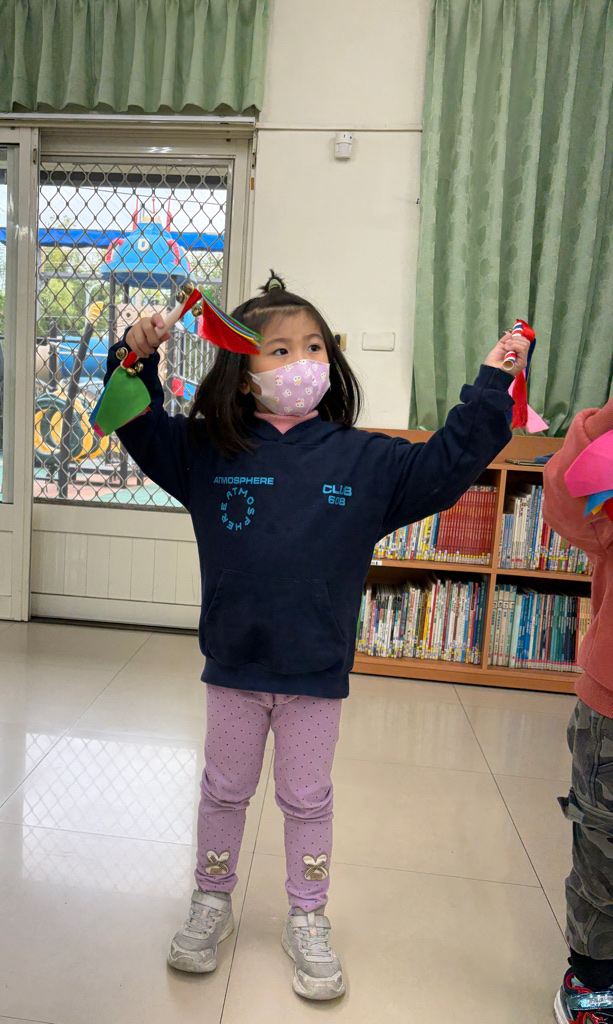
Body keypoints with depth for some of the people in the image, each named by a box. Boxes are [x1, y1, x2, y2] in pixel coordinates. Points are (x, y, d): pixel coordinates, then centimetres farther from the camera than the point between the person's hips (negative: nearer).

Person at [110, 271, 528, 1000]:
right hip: (233, 667, 1)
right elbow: (143, 430, 1)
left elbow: (445, 463, -5)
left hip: (317, 672, 0)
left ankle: (308, 920, 41)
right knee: (224, 791, 21)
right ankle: (212, 903, 46)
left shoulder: (365, 460, -6)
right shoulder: (209, 450, -5)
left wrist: (490, 386, -10)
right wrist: (136, 361, -15)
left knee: (307, 800, 18)